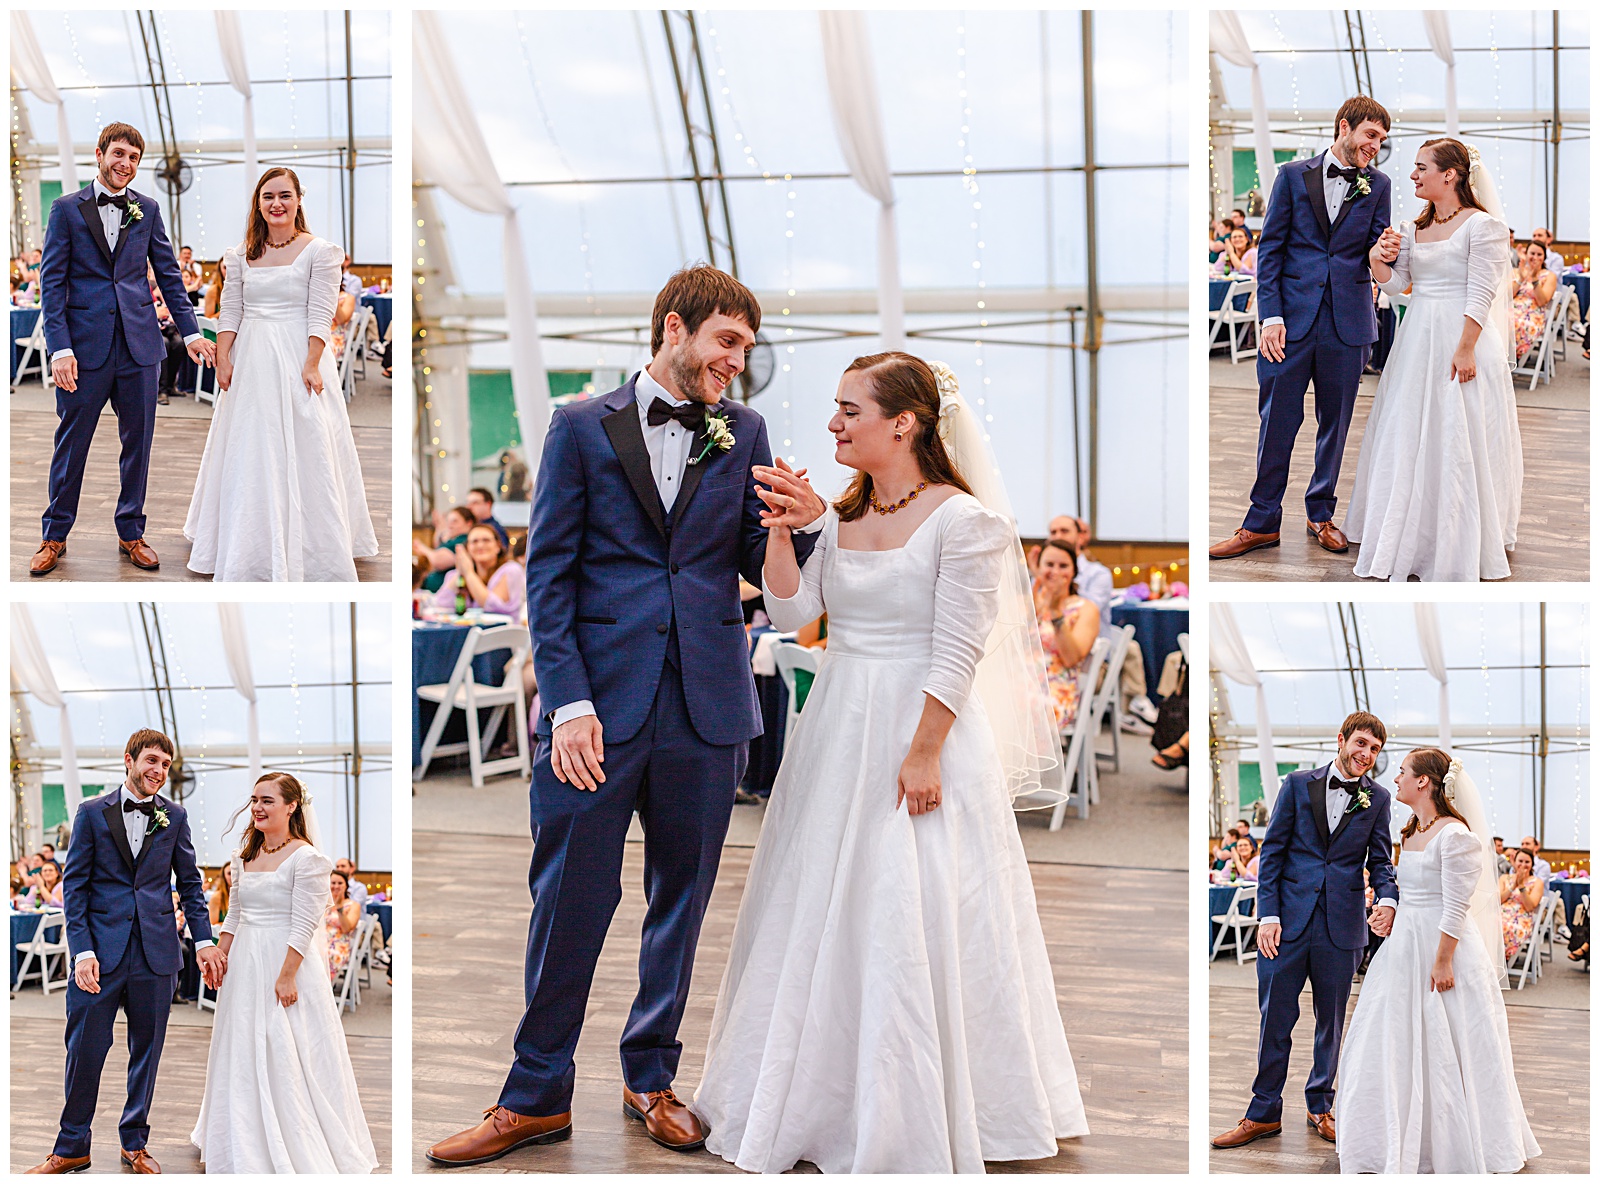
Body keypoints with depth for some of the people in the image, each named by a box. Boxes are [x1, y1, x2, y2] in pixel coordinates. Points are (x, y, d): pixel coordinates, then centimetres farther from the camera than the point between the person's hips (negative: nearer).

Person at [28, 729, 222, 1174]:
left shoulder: (174, 816, 6)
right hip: (102, 950, -2)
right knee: (84, 1049, 1)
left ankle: (134, 1143, 23)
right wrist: (82, 951, -9)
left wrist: (205, 941, 2)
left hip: (156, 953, 2)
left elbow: (190, 883, 11)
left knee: (147, 1050, 9)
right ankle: (72, 1148, 15)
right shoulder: (93, 813, 1)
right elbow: (74, 885, 0)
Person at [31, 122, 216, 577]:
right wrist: (60, 348, -11)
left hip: (139, 343, 3)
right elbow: (52, 281, -3)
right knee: (71, 443, 4)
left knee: (138, 442, 8)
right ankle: (55, 536, 16)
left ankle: (131, 532, 20)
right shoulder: (67, 209, 0)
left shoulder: (147, 210, 8)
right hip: (85, 344, -2)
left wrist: (191, 333, 4)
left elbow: (169, 274, 12)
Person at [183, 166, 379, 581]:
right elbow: (230, 311, 9)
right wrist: (222, 359, -3)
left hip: (298, 360, -4)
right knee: (248, 454, 8)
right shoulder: (242, 254, 9)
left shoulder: (318, 251, -3)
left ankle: (309, 550, 5)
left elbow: (320, 314, -9)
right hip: (251, 363, 4)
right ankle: (252, 549, 19)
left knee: (304, 450, -3)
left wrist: (312, 365, -17)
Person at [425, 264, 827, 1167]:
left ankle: (653, 1077, 25)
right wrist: (568, 701, -10)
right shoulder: (583, 427, 3)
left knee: (682, 896, 10)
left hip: (706, 706, 3)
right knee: (569, 899, 0)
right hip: (601, 698, -3)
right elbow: (549, 572, -1)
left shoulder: (743, 433, 10)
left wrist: (805, 523, -13)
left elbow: (759, 566, 10)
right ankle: (538, 1097, 13)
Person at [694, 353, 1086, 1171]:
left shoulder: (962, 521, -13)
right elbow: (792, 611, 4)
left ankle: (917, 1114, 12)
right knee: (821, 913, 13)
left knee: (913, 922, -2)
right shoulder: (843, 515, 8)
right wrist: (778, 528, -6)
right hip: (838, 732, 7)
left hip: (922, 733, -7)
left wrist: (924, 753, -18)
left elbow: (957, 653, -15)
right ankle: (825, 1094, 27)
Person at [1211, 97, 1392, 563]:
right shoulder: (1294, 175, 3)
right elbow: (1270, 248, 2)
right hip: (1292, 317, -1)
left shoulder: (1377, 185, 7)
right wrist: (1271, 315, -6)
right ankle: (1263, 522, 10)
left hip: (1347, 321, 2)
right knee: (1277, 421, 0)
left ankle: (1321, 514, 24)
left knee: (1336, 422, 9)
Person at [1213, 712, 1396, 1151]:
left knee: (1331, 1020, 11)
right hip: (1288, 920, -1)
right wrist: (1268, 914, -6)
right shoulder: (1299, 784, 1)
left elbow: (1379, 860, 5)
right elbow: (1273, 851, 1)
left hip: (1341, 926, 1)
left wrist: (1387, 899, -17)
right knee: (1275, 1017, 2)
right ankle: (1264, 1112, 13)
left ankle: (1320, 1106, 27)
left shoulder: (1377, 798, 5)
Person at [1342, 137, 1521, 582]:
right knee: (1408, 436, 10)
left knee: (1458, 440, -2)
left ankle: (1460, 543, 9)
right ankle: (1412, 533, 22)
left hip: (1462, 337, -7)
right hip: (1417, 340, 7)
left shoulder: (1481, 225, -10)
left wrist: (1466, 349, -20)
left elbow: (1481, 294, -15)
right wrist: (1378, 261, -8)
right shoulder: (1413, 227, 10)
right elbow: (1397, 285, 11)